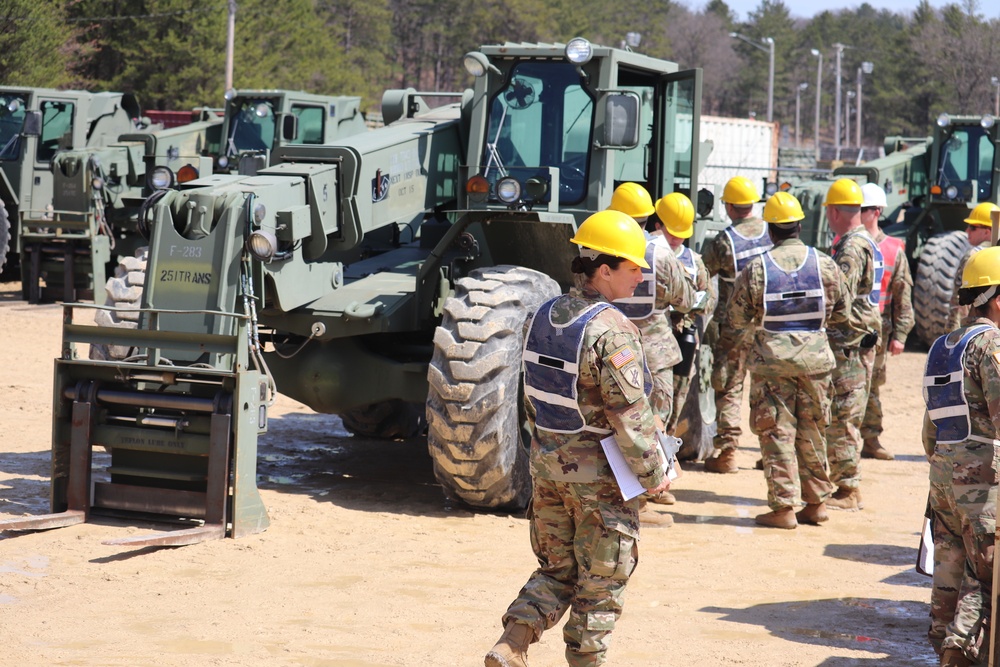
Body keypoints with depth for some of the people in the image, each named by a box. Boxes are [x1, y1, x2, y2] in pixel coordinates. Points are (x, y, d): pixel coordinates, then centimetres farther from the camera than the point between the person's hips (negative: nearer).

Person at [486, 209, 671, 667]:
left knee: (556, 570, 18)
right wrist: (653, 474, -10)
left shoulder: (542, 317, 3)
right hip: (599, 473, -7)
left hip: (547, 463, 7)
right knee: (601, 580, 8)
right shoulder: (611, 331, -21)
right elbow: (629, 414, -20)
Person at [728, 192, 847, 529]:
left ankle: (783, 507, 1)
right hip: (815, 356, 2)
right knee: (813, 433, 13)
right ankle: (816, 503, 18)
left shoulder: (757, 268, -9)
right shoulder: (825, 264, -4)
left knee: (777, 432, 3)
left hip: (771, 358, -2)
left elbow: (738, 319, -5)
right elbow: (840, 314, 4)